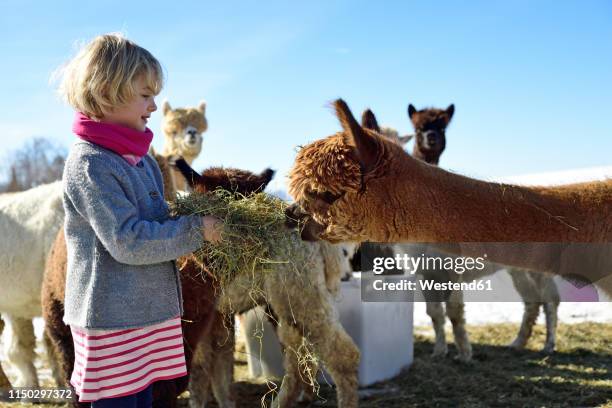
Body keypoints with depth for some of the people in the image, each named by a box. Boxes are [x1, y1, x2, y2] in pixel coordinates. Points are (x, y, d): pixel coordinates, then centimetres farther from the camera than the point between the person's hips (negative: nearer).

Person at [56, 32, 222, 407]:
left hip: (149, 310, 8)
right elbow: (127, 242, -21)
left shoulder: (140, 158, 11)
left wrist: (203, 217, 2)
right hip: (111, 317, -8)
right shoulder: (89, 164, -17)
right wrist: (196, 230, -17)